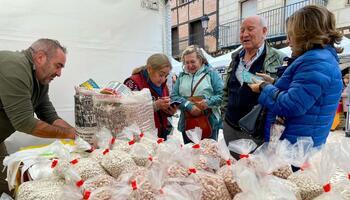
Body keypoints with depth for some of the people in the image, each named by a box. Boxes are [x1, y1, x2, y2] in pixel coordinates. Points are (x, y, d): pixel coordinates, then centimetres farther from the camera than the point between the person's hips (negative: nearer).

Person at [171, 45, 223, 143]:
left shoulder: (211, 73, 2)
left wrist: (209, 102, -21)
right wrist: (189, 106, -13)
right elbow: (174, 96, 2)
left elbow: (221, 94, -4)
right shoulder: (181, 76, 10)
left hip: (209, 124, -2)